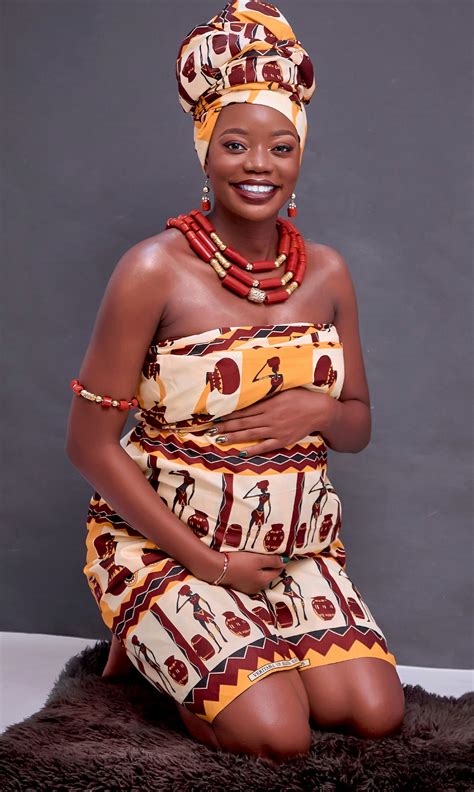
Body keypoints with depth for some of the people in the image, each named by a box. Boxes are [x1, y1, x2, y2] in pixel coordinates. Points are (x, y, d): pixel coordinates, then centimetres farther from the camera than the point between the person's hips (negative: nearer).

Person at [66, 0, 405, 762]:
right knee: (277, 734, -16)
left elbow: (359, 427, 11)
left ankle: (191, 654, 16)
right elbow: (90, 443, -12)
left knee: (376, 713, -8)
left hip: (296, 546, 5)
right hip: (168, 542, -5)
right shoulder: (154, 271, -14)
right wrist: (207, 561, -14)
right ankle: (147, 644, 12)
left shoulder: (327, 272, 1)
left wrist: (318, 410, -15)